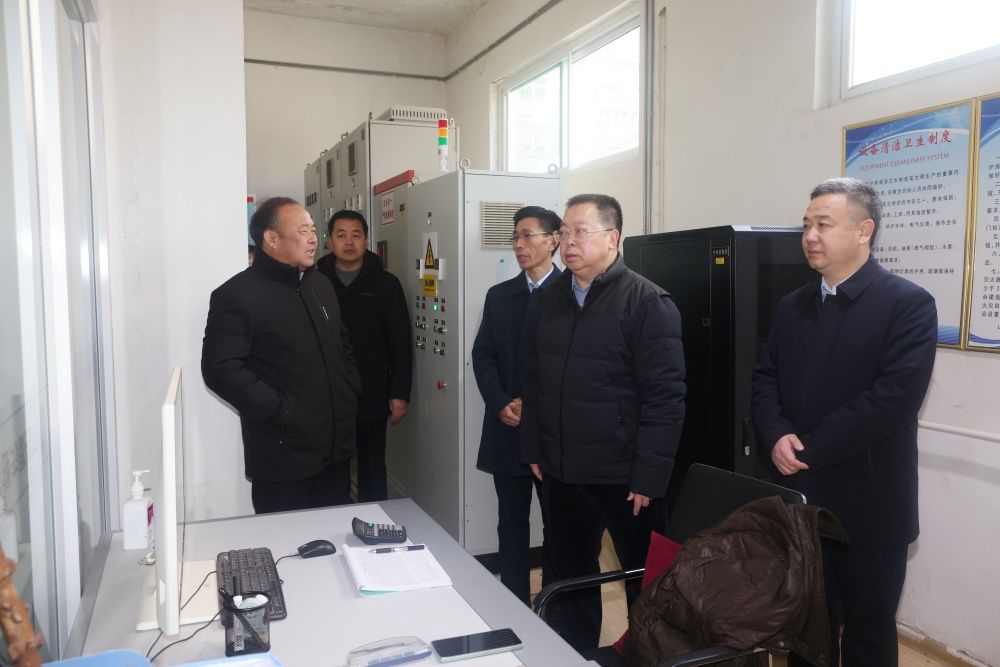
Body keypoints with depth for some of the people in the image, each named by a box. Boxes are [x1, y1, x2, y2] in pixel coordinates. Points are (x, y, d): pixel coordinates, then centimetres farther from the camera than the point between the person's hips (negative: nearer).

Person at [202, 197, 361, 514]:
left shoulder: (321, 286, 15)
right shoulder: (236, 295, -10)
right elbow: (221, 369, -17)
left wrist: (351, 394, 11)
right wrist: (281, 411, -19)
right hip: (283, 456, -7)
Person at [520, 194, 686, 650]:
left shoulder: (647, 302, -11)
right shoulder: (550, 300, 7)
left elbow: (664, 397, -14)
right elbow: (533, 382, 12)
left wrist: (648, 477, -16)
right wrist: (533, 450, 9)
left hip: (623, 475, -5)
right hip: (560, 471, 5)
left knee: (643, 581, 13)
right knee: (568, 575, 17)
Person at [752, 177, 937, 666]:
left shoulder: (909, 304, -10)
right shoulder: (792, 306, 9)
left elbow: (895, 397, -20)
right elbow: (765, 380, 8)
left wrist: (810, 449, -18)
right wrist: (776, 436, -12)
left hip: (869, 505, -5)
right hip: (800, 497, 5)